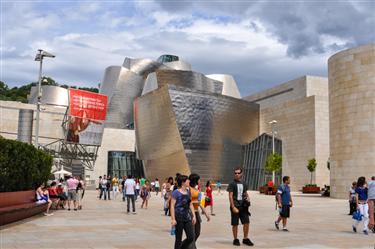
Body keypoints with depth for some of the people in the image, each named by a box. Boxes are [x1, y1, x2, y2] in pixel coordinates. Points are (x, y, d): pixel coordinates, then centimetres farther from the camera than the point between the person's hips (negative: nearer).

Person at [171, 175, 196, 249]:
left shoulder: (188, 192, 10)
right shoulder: (176, 192, -9)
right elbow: (172, 206, -12)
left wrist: (193, 216, 12)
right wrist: (173, 219, -17)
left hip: (187, 217, 6)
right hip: (179, 218, -6)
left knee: (191, 237, 1)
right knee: (178, 239, 3)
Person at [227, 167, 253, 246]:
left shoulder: (244, 184, 12)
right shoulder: (232, 184, -5)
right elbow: (230, 196, -9)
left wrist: (248, 197, 1)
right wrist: (233, 207, -15)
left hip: (243, 206, 5)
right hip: (235, 207, -5)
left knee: (246, 222, 2)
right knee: (235, 224, 2)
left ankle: (245, 239, 15)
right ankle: (235, 240, 14)